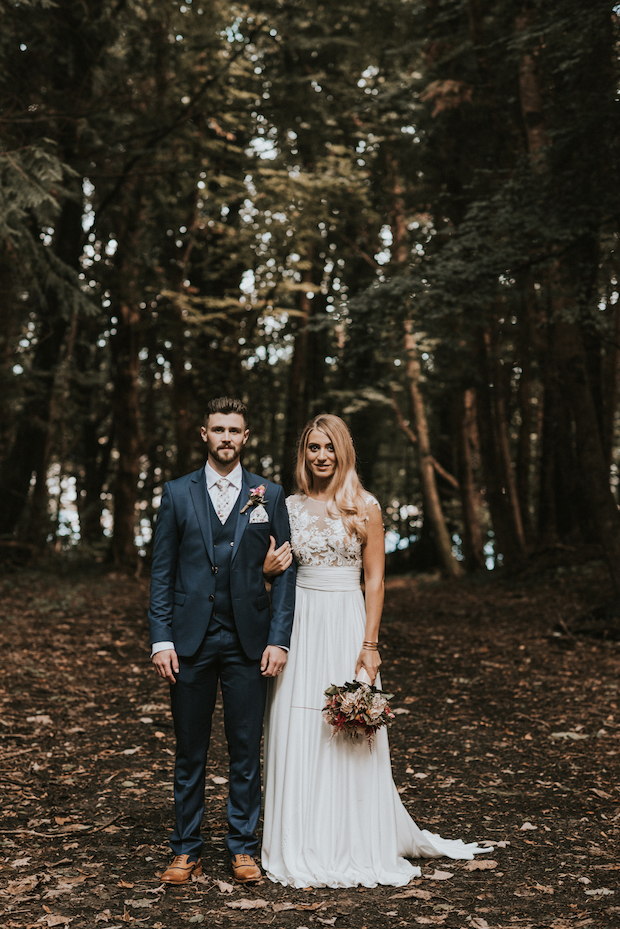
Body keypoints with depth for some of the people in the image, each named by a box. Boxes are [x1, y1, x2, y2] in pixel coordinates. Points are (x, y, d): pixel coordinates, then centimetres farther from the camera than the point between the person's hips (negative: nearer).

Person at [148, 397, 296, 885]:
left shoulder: (270, 495, 5)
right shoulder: (178, 493, 5)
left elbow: (285, 571, 3)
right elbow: (162, 571, 4)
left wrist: (279, 639, -5)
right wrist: (161, 639, -4)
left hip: (247, 642, 0)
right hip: (190, 641, 0)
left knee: (247, 749, 6)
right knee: (190, 750, 9)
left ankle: (243, 848, 20)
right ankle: (187, 849, 21)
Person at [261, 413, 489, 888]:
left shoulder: (364, 507, -1)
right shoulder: (290, 506, 8)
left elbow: (375, 580, -3)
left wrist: (369, 645, -10)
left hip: (346, 626, -3)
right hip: (300, 626, 3)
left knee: (347, 740, 1)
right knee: (297, 737, 4)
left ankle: (357, 848, 16)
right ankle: (303, 850, 16)